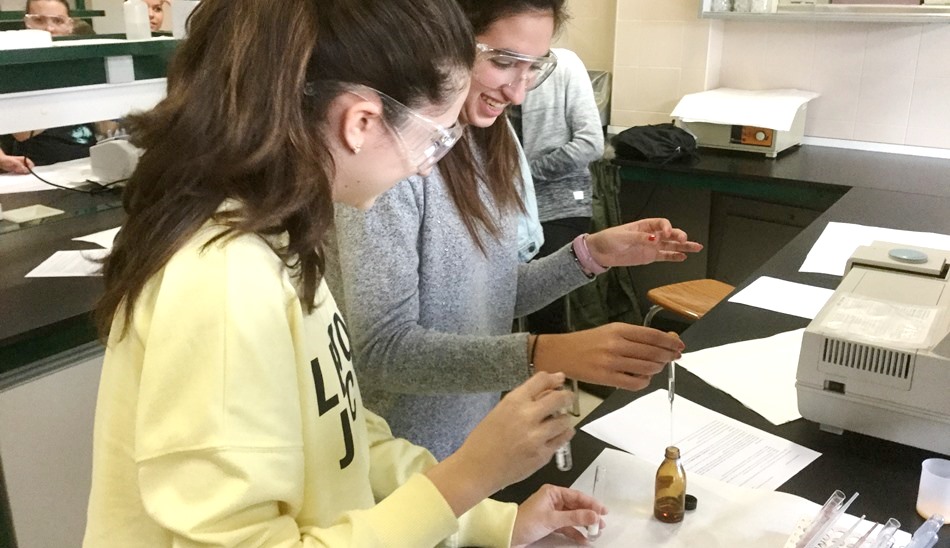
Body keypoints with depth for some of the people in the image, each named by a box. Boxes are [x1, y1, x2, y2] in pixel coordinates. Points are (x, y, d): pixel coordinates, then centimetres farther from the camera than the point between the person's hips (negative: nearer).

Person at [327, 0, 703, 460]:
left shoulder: (485, 139, 1)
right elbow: (383, 348, -26)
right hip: (400, 461, -7)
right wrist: (544, 354, -36)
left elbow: (495, 298, 7)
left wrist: (591, 256, -7)